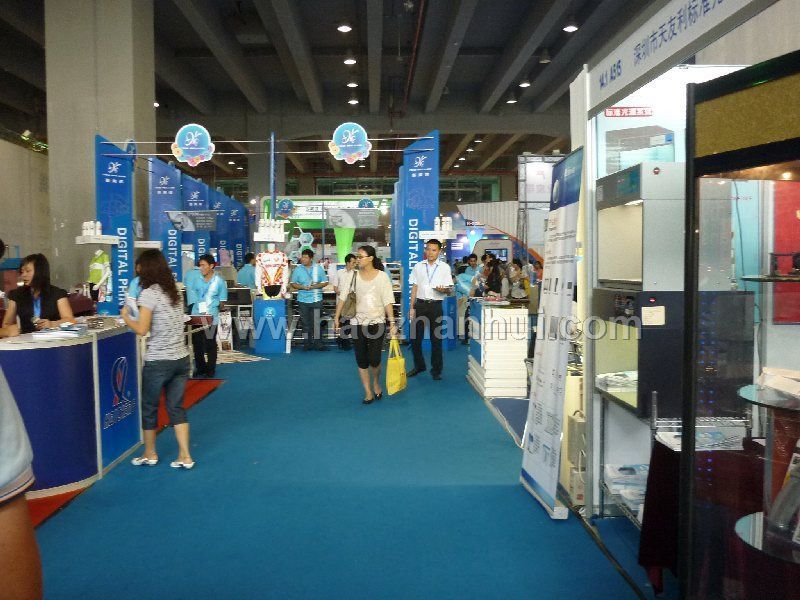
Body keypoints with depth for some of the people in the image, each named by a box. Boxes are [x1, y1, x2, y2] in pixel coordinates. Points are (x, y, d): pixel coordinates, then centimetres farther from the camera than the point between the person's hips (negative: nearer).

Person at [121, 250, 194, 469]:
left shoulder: (149, 294, -12)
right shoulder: (174, 292, 10)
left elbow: (142, 329, -15)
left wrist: (125, 316, 2)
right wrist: (137, 312, 17)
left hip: (158, 362, -6)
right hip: (181, 359, 6)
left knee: (149, 408, 13)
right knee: (176, 407, 12)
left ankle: (150, 454, 27)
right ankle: (185, 456, 10)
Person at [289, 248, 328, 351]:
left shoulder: (318, 268, 3)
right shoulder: (297, 269, 5)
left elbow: (325, 282, 4)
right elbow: (293, 284, 5)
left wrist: (315, 286, -13)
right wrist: (303, 287, -12)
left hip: (316, 299, -1)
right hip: (303, 300, 1)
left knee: (317, 322, -2)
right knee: (306, 323, 5)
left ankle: (318, 344, 3)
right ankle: (307, 343, 14)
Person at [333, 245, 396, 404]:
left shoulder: (382, 276, -2)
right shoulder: (353, 275, 3)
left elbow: (388, 300, -6)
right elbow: (343, 297, 3)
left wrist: (392, 322, -11)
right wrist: (336, 317, -2)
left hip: (377, 322, -2)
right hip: (357, 322, 2)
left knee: (374, 359, -4)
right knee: (361, 360, 5)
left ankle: (376, 383, 27)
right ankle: (368, 392, 20)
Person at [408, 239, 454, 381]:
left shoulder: (445, 268, 3)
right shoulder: (418, 266, 8)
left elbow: (449, 290, 2)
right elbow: (414, 288, 9)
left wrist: (443, 290, -22)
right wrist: (412, 308, 4)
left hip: (435, 305, -2)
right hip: (420, 304, 2)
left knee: (436, 339, 3)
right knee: (415, 337, 4)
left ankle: (436, 369, 15)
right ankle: (419, 366, 22)